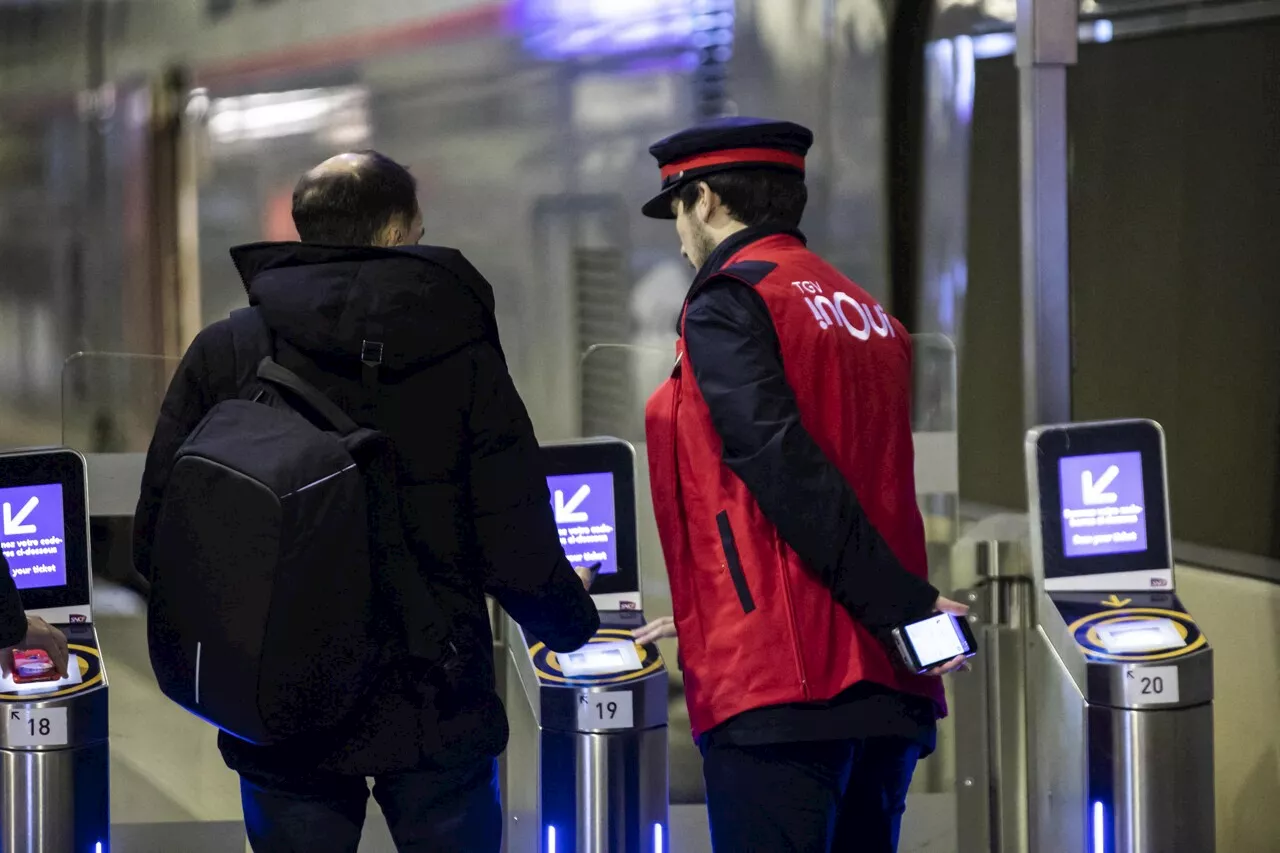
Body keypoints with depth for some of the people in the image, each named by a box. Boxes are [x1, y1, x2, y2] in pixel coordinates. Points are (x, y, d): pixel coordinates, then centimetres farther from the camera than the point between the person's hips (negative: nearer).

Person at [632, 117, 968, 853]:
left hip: (782, 683, -8)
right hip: (885, 685, 8)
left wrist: (901, 605, -19)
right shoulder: (869, 316, 20)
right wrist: (706, 615, 32)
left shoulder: (728, 305, -5)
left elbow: (788, 473, -17)